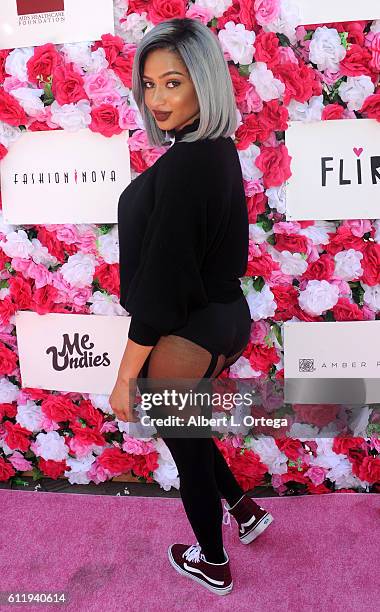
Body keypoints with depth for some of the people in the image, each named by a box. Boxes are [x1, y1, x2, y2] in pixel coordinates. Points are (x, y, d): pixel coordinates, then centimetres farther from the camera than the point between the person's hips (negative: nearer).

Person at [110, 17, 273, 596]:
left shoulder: (182, 167, -25)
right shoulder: (220, 150, 4)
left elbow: (160, 282, -24)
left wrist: (126, 374, -16)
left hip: (184, 336, -9)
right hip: (224, 315, 9)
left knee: (188, 449, 15)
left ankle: (212, 564, 41)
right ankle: (245, 508, 50)